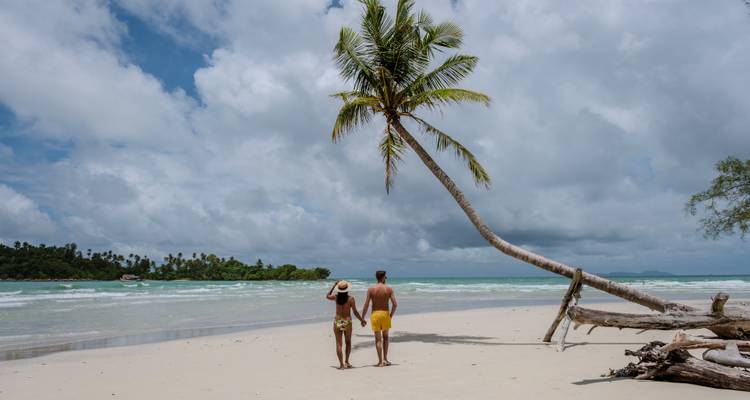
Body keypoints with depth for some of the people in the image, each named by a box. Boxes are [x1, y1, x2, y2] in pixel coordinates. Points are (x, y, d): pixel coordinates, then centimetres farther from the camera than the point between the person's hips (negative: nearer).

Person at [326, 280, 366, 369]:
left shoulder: (336, 297, -5)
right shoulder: (350, 299, -11)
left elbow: (327, 296, 17)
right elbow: (355, 312, -8)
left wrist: (333, 285, 19)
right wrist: (362, 320, 6)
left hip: (337, 322, 1)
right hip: (347, 322, -1)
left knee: (338, 344, 5)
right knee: (348, 343, 19)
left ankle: (341, 364, 0)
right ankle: (346, 361, 16)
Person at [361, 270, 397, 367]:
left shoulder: (371, 289, -4)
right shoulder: (389, 289, -2)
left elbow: (366, 305, -6)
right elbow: (395, 304, -5)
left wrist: (362, 318, 3)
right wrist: (391, 315, 9)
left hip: (375, 314, -1)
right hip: (385, 314, 1)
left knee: (378, 339, 6)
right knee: (385, 336, 19)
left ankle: (380, 361, 5)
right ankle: (385, 359, 15)